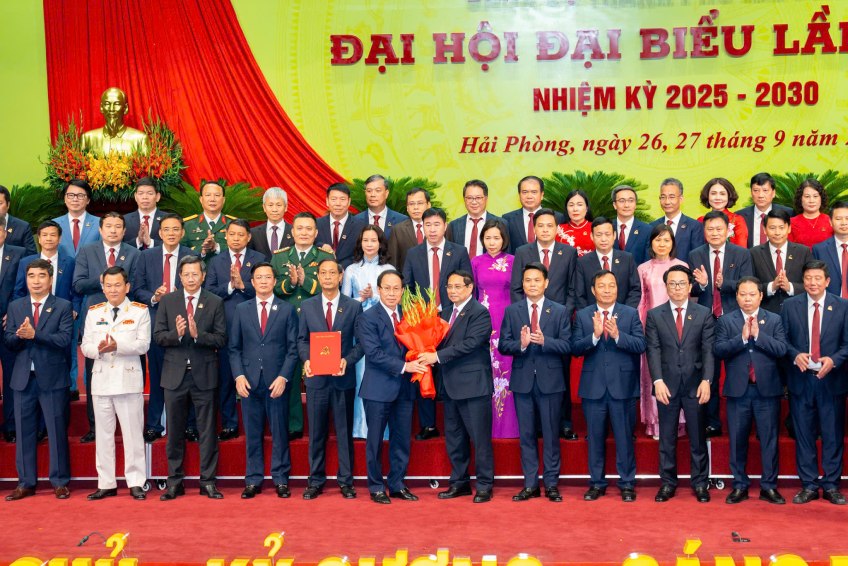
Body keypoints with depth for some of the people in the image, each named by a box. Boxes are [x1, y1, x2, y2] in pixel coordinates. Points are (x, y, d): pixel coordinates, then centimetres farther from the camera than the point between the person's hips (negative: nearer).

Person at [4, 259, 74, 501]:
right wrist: (19, 336, -16)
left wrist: (34, 335, -20)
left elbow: (65, 339, -11)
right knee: (24, 432, 8)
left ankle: (60, 482, 11)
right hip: (23, 378, 3)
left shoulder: (63, 307, 1)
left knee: (57, 431, 1)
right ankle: (26, 483, 17)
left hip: (52, 378, -3)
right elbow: (8, 340, 6)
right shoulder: (15, 306, 11)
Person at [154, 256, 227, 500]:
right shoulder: (167, 301, 6)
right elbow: (158, 335, 0)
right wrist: (176, 334, -18)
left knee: (207, 431, 4)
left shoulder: (215, 303, 1)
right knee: (175, 431, 9)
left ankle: (208, 481, 12)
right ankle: (175, 481, 19)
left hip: (204, 374, -1)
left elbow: (221, 339, -6)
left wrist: (198, 334, -21)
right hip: (175, 374, 2)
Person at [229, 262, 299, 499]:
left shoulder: (287, 310, 4)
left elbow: (292, 348, 1)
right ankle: (253, 480, 15)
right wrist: (238, 376, -4)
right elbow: (234, 348, 8)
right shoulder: (241, 309, 9)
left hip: (277, 381, -1)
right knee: (252, 433, 6)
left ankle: (281, 480, 13)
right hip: (249, 381, 2)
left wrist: (283, 377, -9)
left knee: (280, 432, 4)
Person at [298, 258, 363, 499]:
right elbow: (302, 339, 8)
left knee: (345, 431, 6)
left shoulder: (354, 306, 2)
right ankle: (316, 481, 18)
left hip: (343, 377, -1)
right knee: (316, 432, 7)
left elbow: (360, 342, 0)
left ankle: (346, 481, 16)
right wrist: (307, 359, -11)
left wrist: (347, 360, -16)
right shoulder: (307, 306, 7)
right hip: (316, 377, 1)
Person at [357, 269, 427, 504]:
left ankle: (397, 485, 23)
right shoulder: (369, 318, -8)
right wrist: (403, 367, -19)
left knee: (402, 439, 11)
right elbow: (374, 353, -17)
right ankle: (376, 487, 18)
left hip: (404, 388, 5)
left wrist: (419, 362, -8)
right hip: (379, 389, -5)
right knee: (375, 441, 6)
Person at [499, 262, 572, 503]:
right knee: (526, 435, 7)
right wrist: (521, 344, -20)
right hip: (523, 380, 1)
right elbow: (503, 346, -1)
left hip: (550, 380, -1)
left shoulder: (560, 311, 2)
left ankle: (551, 484, 15)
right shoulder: (511, 311, 5)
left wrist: (544, 340, -22)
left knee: (551, 434, 5)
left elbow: (567, 346, -6)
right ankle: (530, 484, 16)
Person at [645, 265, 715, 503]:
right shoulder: (654, 315, 5)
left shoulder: (704, 314, 5)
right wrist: (658, 381, -12)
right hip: (667, 384, 0)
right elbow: (653, 350, -1)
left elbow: (708, 350, -1)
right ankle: (667, 483, 15)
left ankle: (700, 483, 17)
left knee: (698, 437, 6)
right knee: (667, 437, 6)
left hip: (695, 384, 0)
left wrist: (706, 380, -11)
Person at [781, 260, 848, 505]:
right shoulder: (790, 306, 4)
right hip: (801, 379, 1)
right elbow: (783, 339, 4)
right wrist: (795, 355, -15)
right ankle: (809, 485, 17)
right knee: (804, 435, 7)